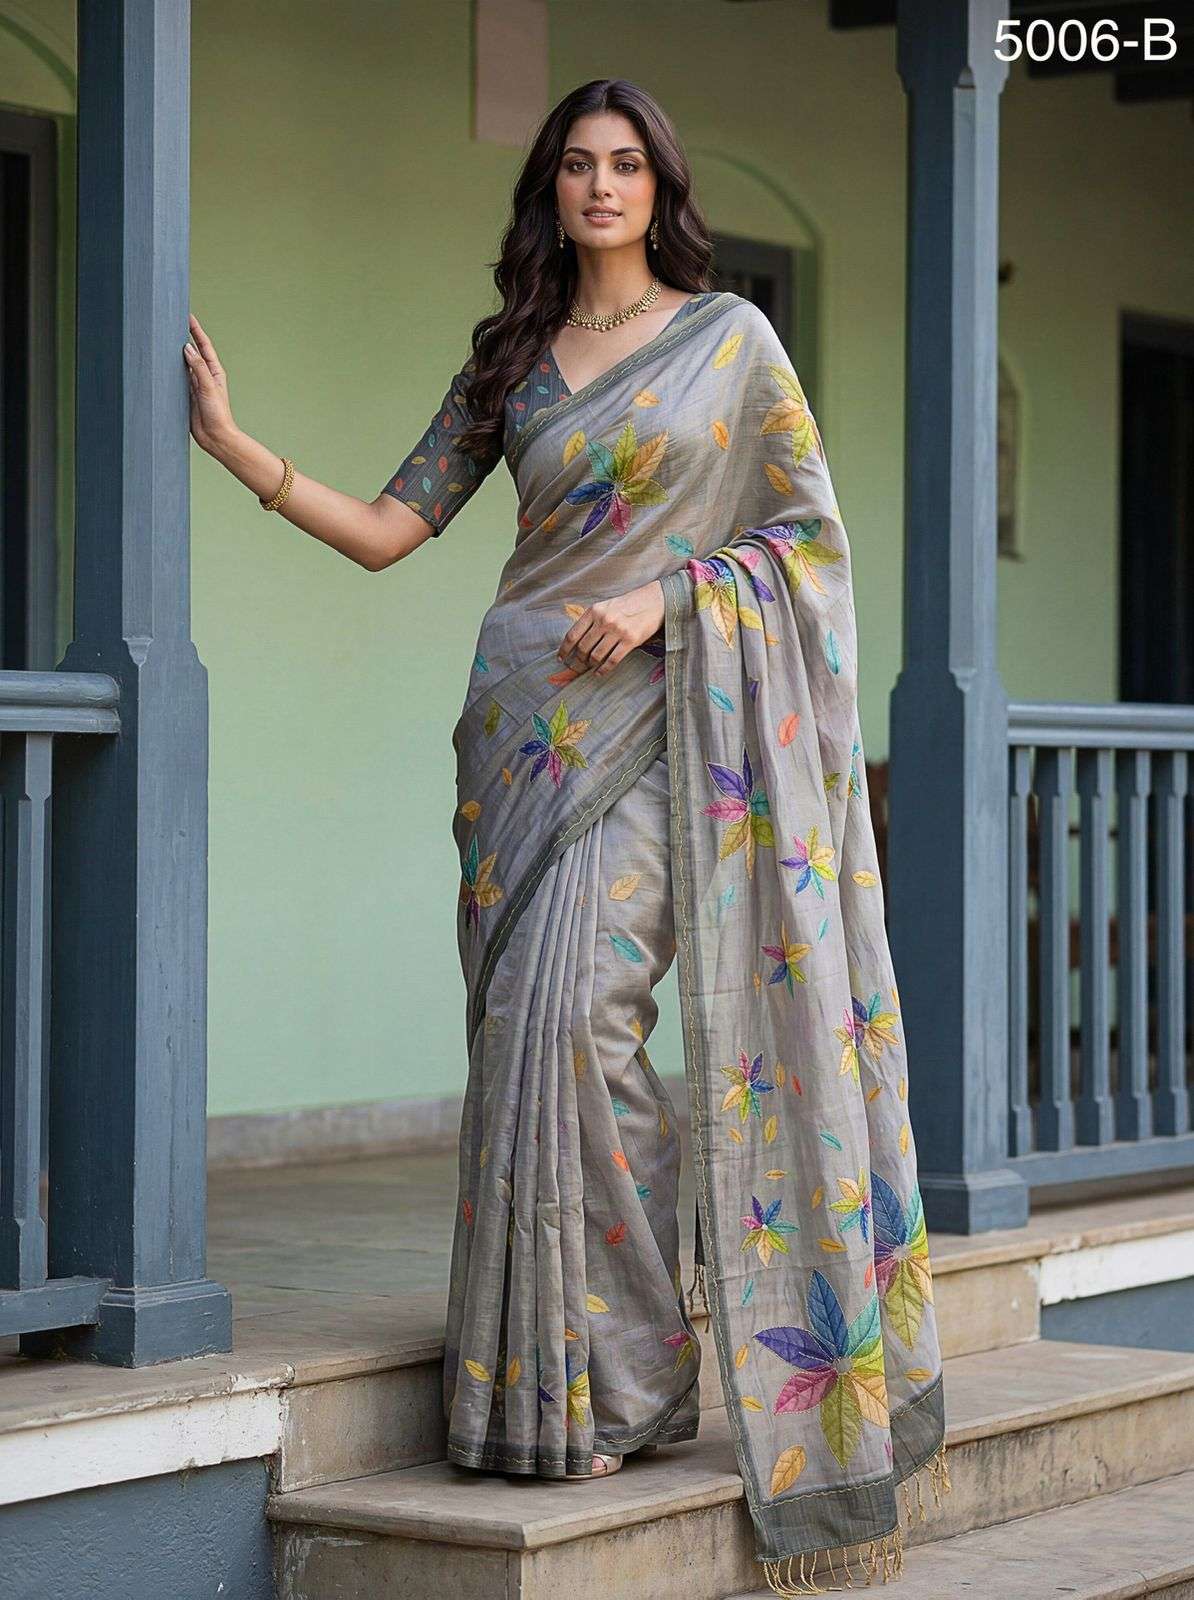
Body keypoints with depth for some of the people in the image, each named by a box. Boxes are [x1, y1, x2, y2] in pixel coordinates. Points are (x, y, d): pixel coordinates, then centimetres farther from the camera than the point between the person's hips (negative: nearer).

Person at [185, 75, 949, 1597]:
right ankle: (542, 1382, 5)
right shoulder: (509, 363, 14)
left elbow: (812, 528, 3)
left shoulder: (730, 335, 5)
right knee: (529, 1030, -1)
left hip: (661, 722, -4)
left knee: (572, 1010, -19)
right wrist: (235, 446, -1)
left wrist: (663, 599, -10)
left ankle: (616, 1374, -12)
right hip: (526, 719, 4)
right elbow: (389, 527, 10)